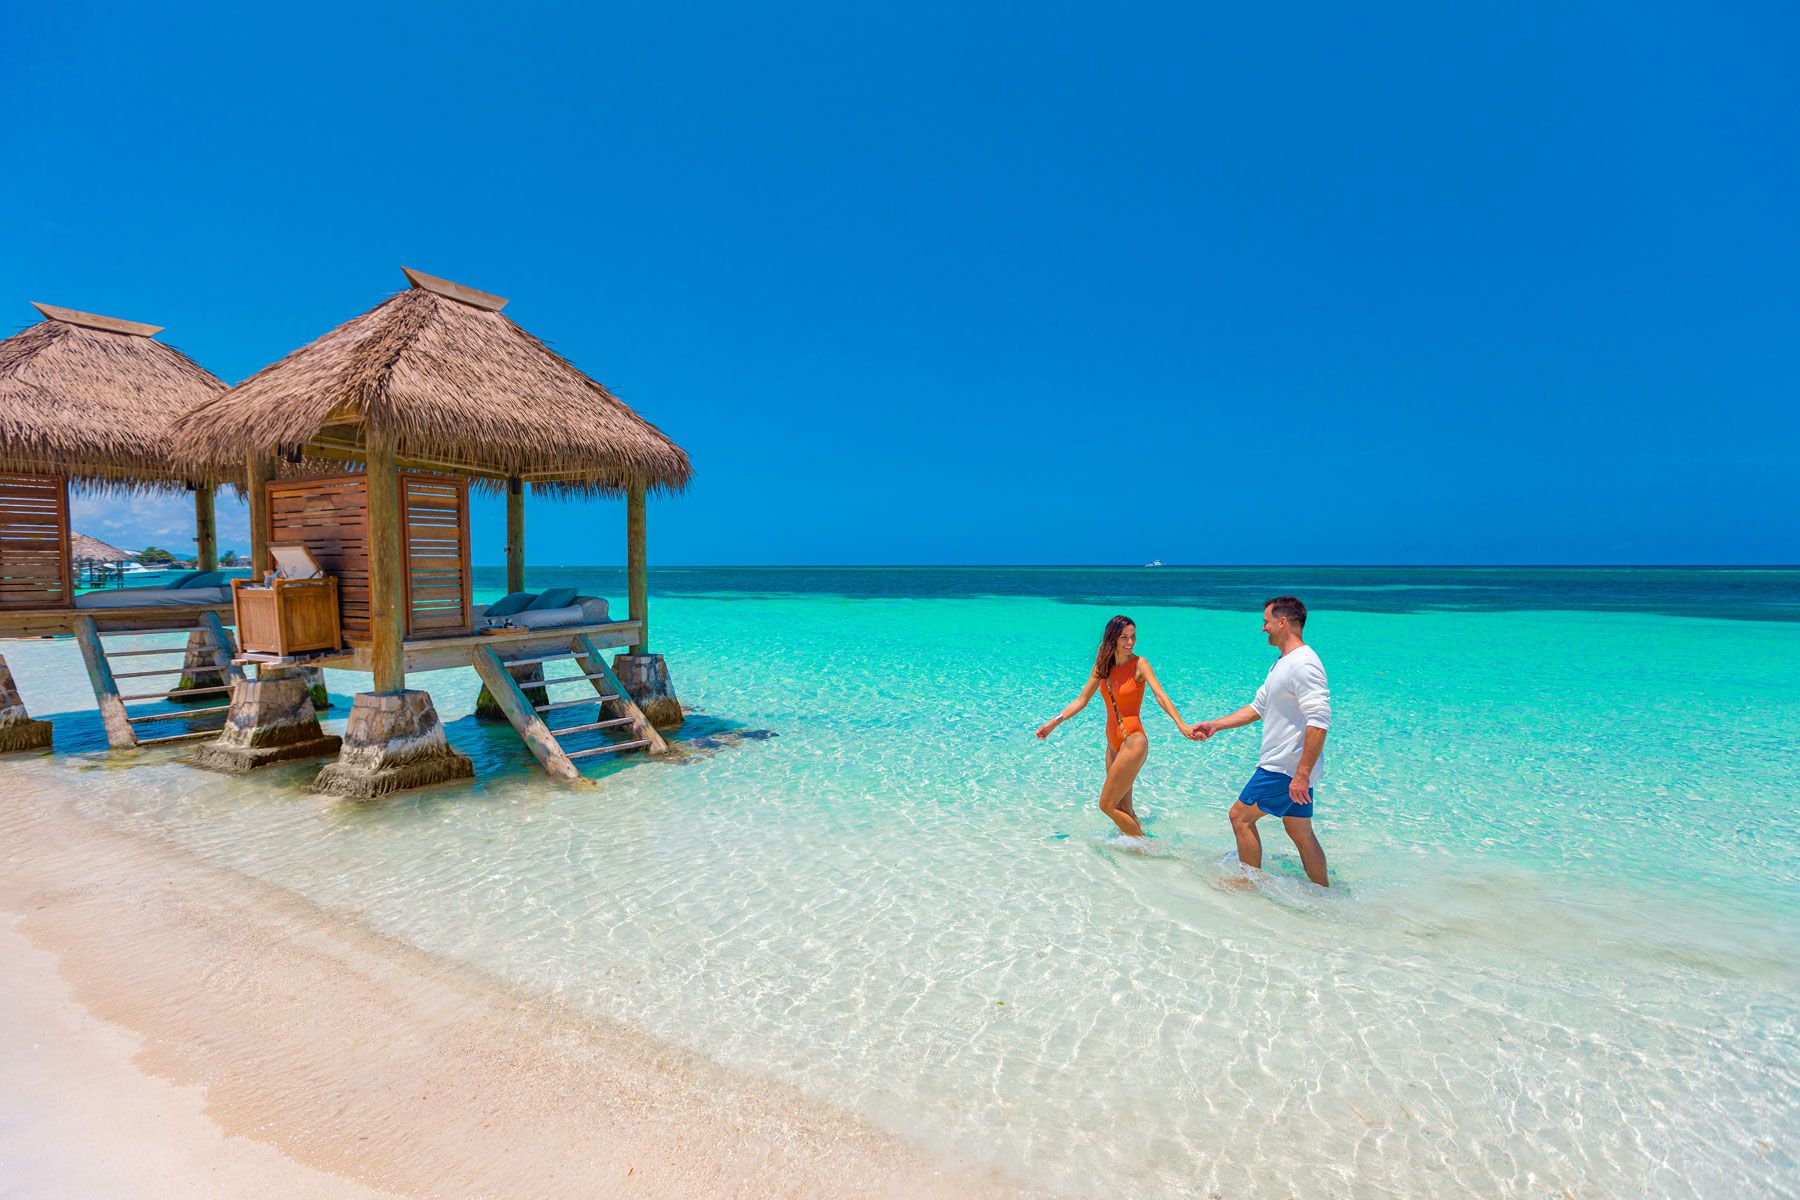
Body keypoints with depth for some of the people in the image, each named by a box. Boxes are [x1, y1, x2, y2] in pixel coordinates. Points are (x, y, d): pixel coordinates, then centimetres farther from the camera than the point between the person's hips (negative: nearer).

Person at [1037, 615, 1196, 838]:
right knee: (1123, 808, 14)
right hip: (1113, 742, 6)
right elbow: (1082, 700, 10)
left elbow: (1160, 695, -22)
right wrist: (1054, 722, 5)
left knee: (1107, 805, -6)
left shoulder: (1139, 664, -9)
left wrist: (1181, 724, -36)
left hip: (1133, 740, -6)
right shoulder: (1102, 666, 5)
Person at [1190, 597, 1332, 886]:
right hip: (1295, 768, 10)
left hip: (1287, 768, -10)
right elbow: (1257, 708, 22)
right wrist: (1215, 725, 16)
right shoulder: (1282, 664, 15)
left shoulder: (1303, 664, -19)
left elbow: (1319, 723, -26)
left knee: (1240, 816, 0)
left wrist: (1302, 774, -27)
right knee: (1300, 833, 15)